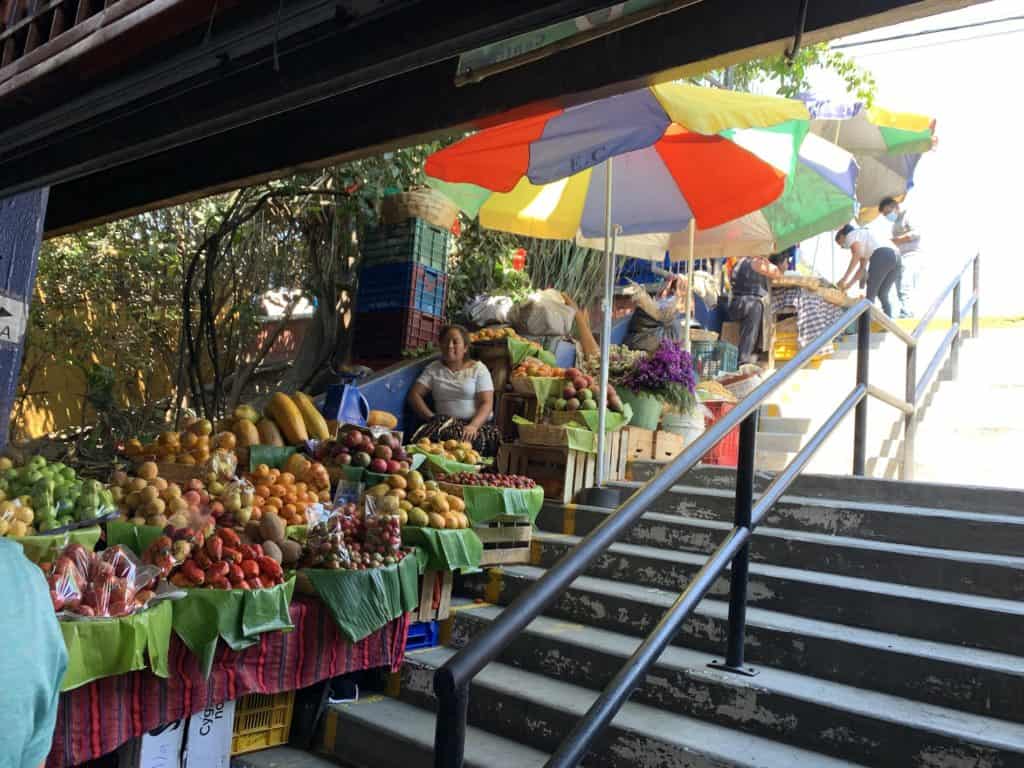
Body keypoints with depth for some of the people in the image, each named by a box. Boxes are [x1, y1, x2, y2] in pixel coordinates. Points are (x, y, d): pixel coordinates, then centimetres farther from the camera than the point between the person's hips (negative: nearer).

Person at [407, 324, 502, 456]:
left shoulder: (478, 368, 6)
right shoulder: (433, 368, 14)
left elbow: (486, 404, -4)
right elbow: (414, 395, 8)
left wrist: (473, 426, -22)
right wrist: (431, 417, -8)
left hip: (477, 423, -2)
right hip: (444, 424, 2)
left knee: (474, 441, -38)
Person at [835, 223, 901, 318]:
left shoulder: (850, 235, 12)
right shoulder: (862, 239, 37)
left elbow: (857, 255, -8)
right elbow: (862, 268, 33)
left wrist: (844, 279, -9)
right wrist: (849, 284, 30)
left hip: (882, 256, -8)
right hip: (895, 256, 8)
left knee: (870, 296, -1)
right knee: (883, 295, 14)